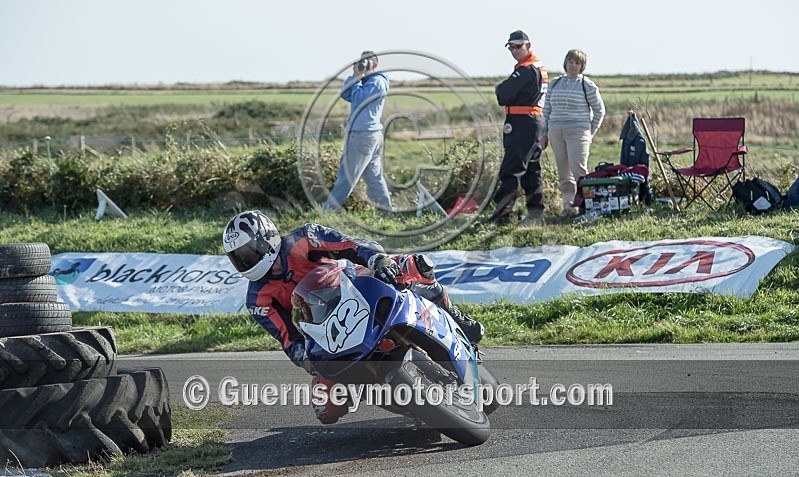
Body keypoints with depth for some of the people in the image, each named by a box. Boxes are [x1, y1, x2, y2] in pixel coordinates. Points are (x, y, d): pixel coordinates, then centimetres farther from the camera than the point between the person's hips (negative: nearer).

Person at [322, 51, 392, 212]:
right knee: (374, 174, 10)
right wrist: (355, 77, 3)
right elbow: (345, 95, 13)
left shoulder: (377, 81, -10)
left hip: (362, 135, -10)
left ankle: (329, 208, -5)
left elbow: (359, 99, -19)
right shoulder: (366, 81, 20)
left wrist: (357, 80, -7)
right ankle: (385, 206, 11)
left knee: (347, 173, -6)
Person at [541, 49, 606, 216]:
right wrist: (544, 133, 13)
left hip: (578, 132, -5)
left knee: (579, 171, -12)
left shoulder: (587, 85, 0)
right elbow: (547, 109, 17)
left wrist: (590, 132, 1)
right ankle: (568, 204, 9)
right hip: (556, 133, 5)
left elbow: (599, 110, 5)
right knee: (563, 173, 5)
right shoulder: (555, 83, 13)